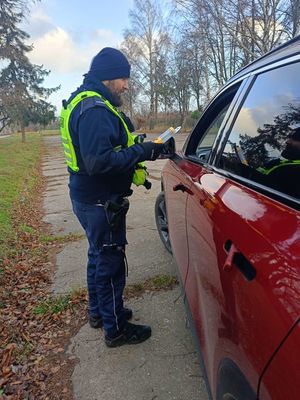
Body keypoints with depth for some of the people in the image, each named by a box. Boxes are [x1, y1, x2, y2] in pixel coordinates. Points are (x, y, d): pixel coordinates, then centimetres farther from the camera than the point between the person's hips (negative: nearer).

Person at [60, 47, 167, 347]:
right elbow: (99, 162, -30)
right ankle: (115, 329, 20)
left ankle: (98, 312, 41)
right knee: (111, 264, 2)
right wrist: (143, 151, -24)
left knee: (98, 256, 22)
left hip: (90, 198, 11)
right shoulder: (94, 109, -21)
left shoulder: (87, 103, 13)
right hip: (100, 203, -11)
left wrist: (135, 159, 11)